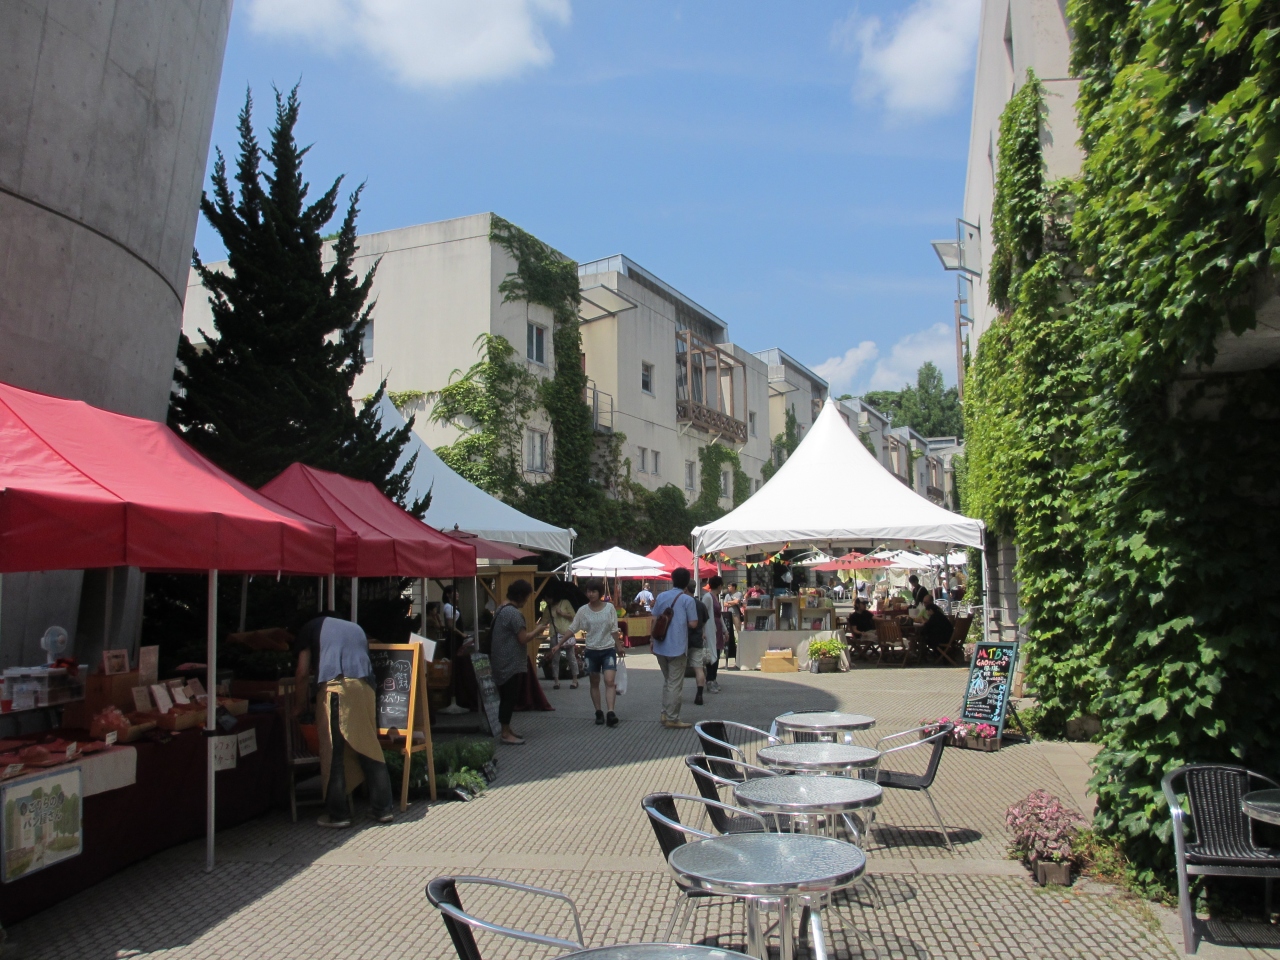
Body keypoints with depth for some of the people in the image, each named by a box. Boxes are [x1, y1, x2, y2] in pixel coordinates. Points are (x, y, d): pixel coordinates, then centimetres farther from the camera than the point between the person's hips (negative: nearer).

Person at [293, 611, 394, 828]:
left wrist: (299, 705, 25)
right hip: (365, 687, 4)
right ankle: (384, 809, 14)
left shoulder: (312, 626, 23)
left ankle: (337, 814, 4)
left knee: (333, 753, 2)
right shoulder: (356, 628, 35)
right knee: (370, 749, 10)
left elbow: (302, 673, 14)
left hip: (334, 686, -4)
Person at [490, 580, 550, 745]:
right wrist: (538, 630, -4)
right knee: (510, 697, -3)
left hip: (503, 662, 10)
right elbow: (523, 639, -19)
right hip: (512, 663, -10)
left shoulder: (501, 610, 13)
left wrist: (533, 633, 17)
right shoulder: (513, 613, -19)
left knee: (506, 697, 15)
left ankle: (506, 729, 22)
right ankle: (506, 734, 2)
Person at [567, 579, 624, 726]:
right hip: (592, 651, 2)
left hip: (608, 650, -2)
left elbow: (614, 630, 3)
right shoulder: (583, 610, -6)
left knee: (609, 681, -13)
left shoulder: (610, 608, -6)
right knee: (594, 683, 9)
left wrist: (619, 646, 8)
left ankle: (610, 713, -16)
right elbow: (572, 629, -1)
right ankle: (599, 713, 18)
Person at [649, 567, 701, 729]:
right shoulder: (688, 600, -10)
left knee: (667, 681, 19)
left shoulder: (661, 596, 5)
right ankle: (672, 719, 3)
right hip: (677, 647, -5)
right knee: (675, 684, 1)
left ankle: (665, 714, 22)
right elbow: (693, 624, -12)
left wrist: (652, 640, 20)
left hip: (660, 646, 6)